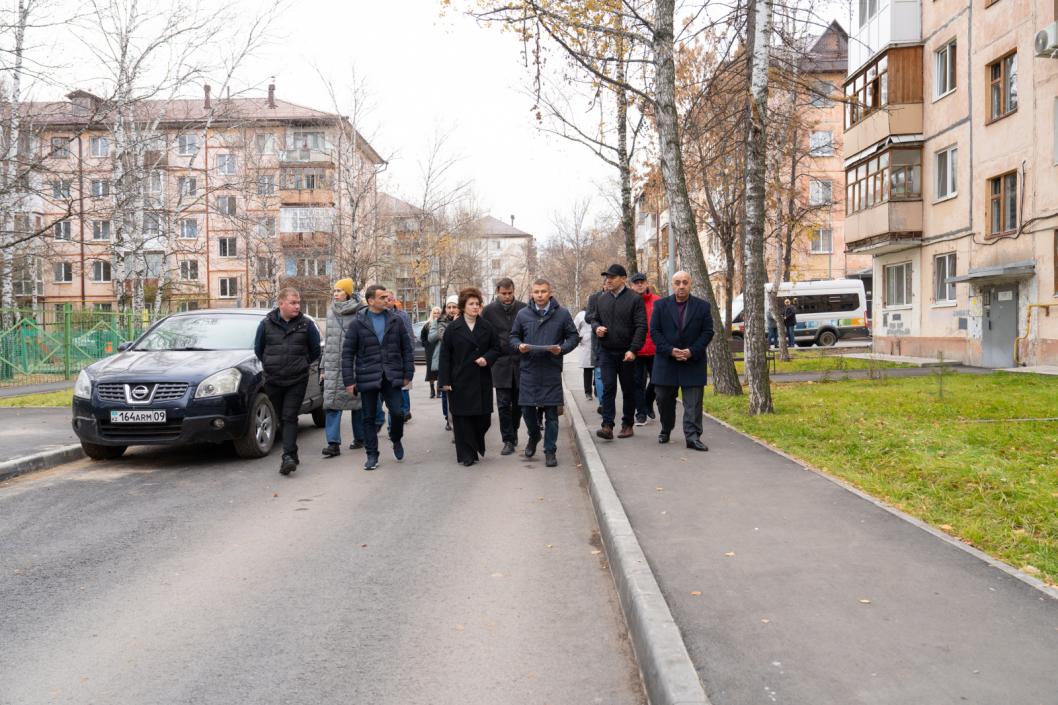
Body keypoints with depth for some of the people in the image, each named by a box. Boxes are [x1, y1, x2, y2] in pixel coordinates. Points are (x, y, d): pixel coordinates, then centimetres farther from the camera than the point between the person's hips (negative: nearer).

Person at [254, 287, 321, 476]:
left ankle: (288, 456, -16)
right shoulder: (267, 323, 2)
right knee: (281, 417, 9)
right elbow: (258, 348, 14)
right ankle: (291, 453, 21)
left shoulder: (306, 324, -1)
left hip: (297, 380, -2)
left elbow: (315, 350, 9)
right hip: (273, 380, 2)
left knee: (290, 417, -10)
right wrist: (270, 364, 14)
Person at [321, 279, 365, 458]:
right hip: (333, 366, 5)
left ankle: (359, 438, 22)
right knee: (332, 403, -5)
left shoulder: (359, 312, -5)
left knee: (357, 402, 6)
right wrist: (324, 366, 15)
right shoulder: (331, 311, 13)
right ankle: (333, 443, -6)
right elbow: (328, 340, 18)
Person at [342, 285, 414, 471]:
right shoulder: (357, 323, 0)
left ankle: (396, 440, 25)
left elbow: (407, 348, 9)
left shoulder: (396, 321, 6)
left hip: (392, 377, 1)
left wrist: (407, 373, 3)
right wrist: (349, 380, -5)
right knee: (369, 417, 6)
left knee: (397, 412, -6)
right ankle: (372, 455, 19)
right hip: (367, 377, -1)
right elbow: (348, 353, 0)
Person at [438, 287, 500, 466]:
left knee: (484, 417, 3)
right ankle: (467, 455, 9)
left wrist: (487, 358, -9)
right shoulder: (453, 328, 0)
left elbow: (496, 348, 13)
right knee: (463, 418, 0)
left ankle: (477, 444, 31)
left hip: (482, 380, 2)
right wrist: (445, 380, -5)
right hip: (460, 381, -2)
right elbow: (445, 356, 0)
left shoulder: (486, 327, 7)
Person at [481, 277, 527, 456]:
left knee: (518, 402, 11)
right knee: (504, 404, -1)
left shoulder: (523, 308, 1)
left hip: (521, 362, 1)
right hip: (501, 364, -1)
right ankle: (508, 440, 6)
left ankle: (513, 432, 32)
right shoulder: (489, 310, -1)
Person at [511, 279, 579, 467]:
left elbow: (573, 337, 6)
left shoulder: (562, 314, 1)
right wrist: (519, 345, -7)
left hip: (552, 371, -1)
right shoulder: (523, 314, 5)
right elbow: (514, 336, 15)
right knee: (527, 409, 6)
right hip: (528, 369, 2)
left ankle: (550, 451, 14)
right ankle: (534, 436, 36)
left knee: (551, 412, 2)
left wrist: (562, 349, -12)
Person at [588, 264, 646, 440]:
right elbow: (594, 318, 20)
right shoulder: (601, 298, 9)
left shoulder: (634, 299, -6)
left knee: (628, 389, 8)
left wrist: (633, 350, -18)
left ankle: (627, 424, 19)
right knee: (608, 387, -5)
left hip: (626, 353, -3)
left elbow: (641, 327, -10)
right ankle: (607, 426, -8)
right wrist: (596, 328, -4)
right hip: (606, 352, 3)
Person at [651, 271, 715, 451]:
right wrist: (670, 350, -14)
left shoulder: (702, 306, 3)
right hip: (666, 361, 1)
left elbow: (707, 332, 0)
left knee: (693, 404, -4)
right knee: (664, 400, 10)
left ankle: (692, 437, -2)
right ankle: (665, 430, 30)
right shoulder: (661, 305, 3)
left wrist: (692, 351, -13)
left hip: (693, 362, -1)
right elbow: (654, 331, -2)